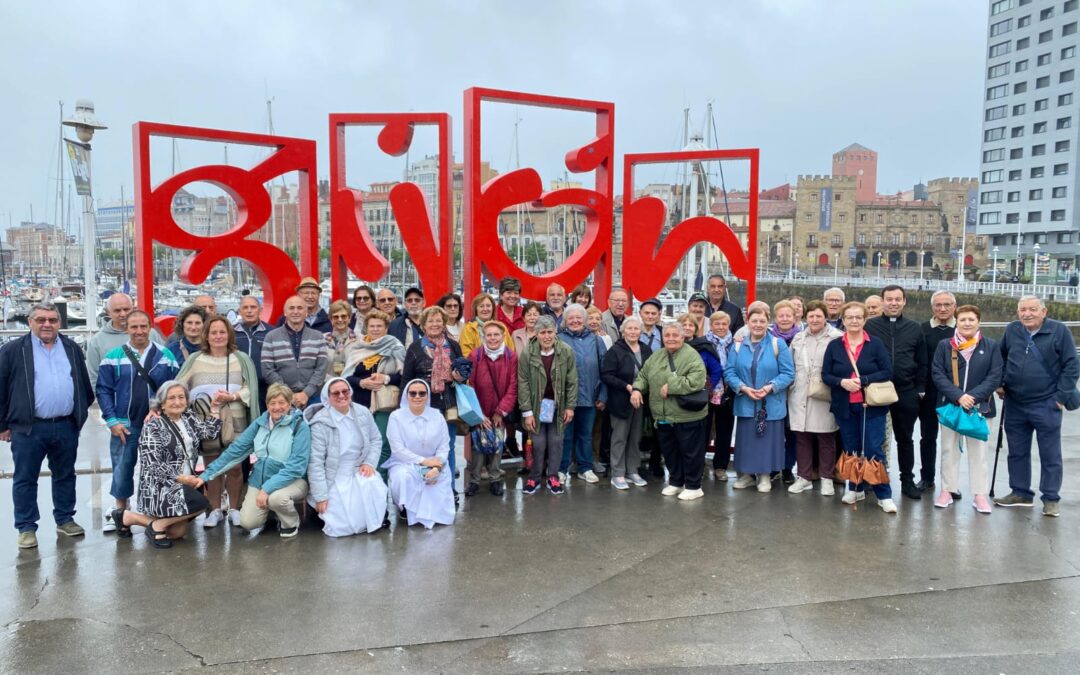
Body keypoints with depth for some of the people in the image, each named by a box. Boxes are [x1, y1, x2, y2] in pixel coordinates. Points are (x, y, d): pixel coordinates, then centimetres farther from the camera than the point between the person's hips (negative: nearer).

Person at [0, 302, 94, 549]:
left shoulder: (72, 349, 9)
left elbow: (84, 385, 15)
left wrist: (81, 414, 12)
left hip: (66, 426, 3)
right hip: (27, 427, -3)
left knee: (65, 475, 13)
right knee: (25, 479, 5)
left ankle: (65, 520, 26)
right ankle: (26, 528, 15)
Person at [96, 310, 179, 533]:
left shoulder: (165, 356, 2)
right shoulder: (113, 357, 0)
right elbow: (103, 390, -1)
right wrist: (112, 421, -8)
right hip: (124, 426, 0)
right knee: (122, 470, 7)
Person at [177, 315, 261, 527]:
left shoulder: (241, 359, 8)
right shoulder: (195, 359, 9)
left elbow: (250, 387, 0)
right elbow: (179, 387, -1)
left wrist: (232, 396, -16)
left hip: (234, 421, 0)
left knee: (235, 466, 1)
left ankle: (235, 509, 13)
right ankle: (214, 510, 17)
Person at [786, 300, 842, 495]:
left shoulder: (837, 338, -6)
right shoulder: (798, 338, 12)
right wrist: (791, 389, 10)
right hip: (800, 396, 4)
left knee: (826, 439, 6)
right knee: (802, 438, 9)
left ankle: (826, 479, 18)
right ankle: (804, 477, 20)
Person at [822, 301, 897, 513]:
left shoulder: (876, 344, -1)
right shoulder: (834, 346, 4)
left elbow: (887, 372, -5)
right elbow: (825, 375, 3)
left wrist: (863, 380, -18)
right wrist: (842, 382, -16)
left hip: (871, 406, -2)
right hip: (845, 407, 3)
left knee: (873, 450, -4)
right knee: (851, 450, 12)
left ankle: (884, 495, 5)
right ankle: (856, 488, 26)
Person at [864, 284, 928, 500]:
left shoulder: (914, 328, 7)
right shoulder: (870, 326, 1)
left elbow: (922, 362, 9)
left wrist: (920, 389, 4)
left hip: (906, 392, 2)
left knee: (905, 438, 11)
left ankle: (907, 481, 22)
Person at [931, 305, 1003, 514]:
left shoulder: (991, 346, 1)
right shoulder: (944, 345, 1)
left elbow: (995, 376, -4)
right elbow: (938, 374, -5)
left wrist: (973, 396, -16)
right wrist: (958, 396, -17)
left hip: (980, 406, 0)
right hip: (950, 405, 1)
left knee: (979, 451, 4)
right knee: (949, 449, 8)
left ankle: (980, 494, 10)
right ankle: (947, 491, 15)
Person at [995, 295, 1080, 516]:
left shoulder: (1059, 331, -7)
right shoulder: (1011, 331, 5)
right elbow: (1001, 360, 18)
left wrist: (1061, 396, -9)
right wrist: (1001, 384, 10)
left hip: (1046, 405, -4)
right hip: (1014, 405, 4)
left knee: (1050, 455, 4)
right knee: (1017, 452, 13)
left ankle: (1051, 499, 14)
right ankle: (1020, 493, 26)